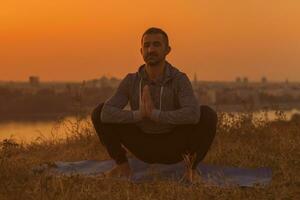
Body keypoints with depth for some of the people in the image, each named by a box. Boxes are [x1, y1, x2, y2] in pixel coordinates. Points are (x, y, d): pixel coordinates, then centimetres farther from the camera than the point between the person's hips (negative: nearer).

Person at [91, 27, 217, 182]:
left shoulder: (179, 80, -19)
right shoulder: (131, 81, -11)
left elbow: (193, 115, -38)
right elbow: (107, 114, -24)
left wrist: (155, 114, -39)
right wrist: (139, 114, -38)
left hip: (174, 146, -2)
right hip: (144, 145, 2)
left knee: (207, 115, -30)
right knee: (99, 112, -15)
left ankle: (191, 169, -8)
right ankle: (123, 166, 2)